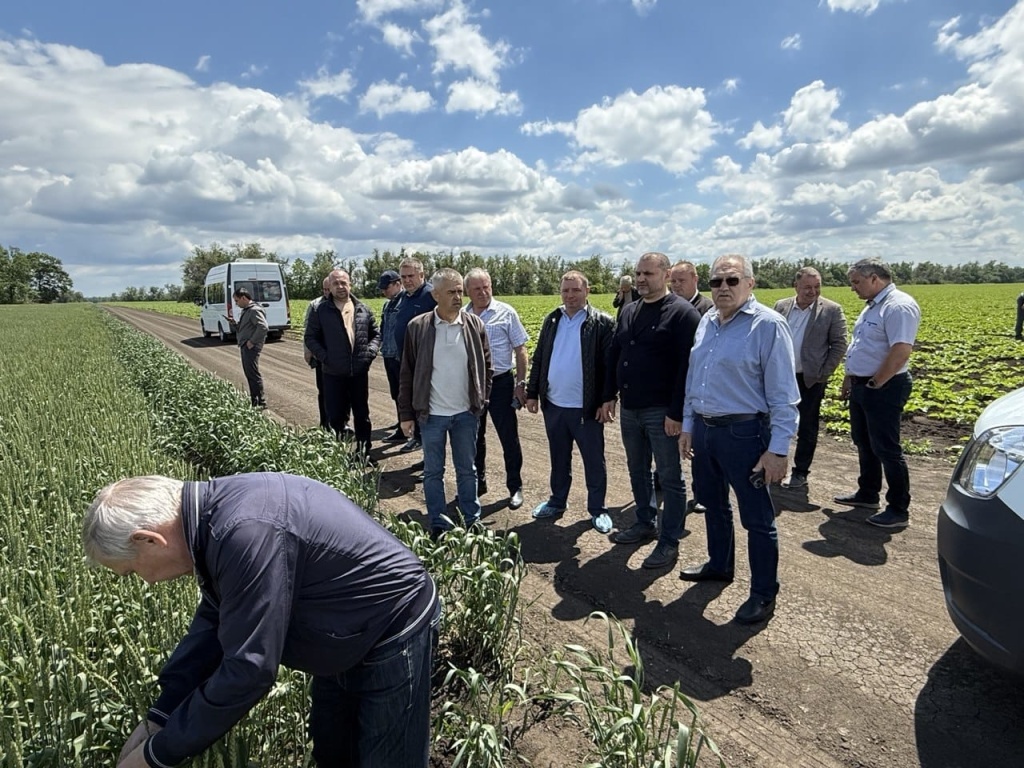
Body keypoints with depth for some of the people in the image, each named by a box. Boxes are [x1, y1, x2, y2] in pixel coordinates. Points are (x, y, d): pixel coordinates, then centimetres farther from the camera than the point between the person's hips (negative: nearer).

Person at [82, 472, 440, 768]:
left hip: (392, 637, -9)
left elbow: (247, 669, -29)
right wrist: (158, 718, 4)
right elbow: (214, 622, 6)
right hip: (350, 635, 9)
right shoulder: (216, 514, -5)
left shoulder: (247, 533, -36)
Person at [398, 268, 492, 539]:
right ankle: (438, 525, 27)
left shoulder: (475, 325, -3)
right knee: (433, 472, 12)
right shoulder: (417, 327, -7)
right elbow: (407, 374, -2)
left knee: (467, 470, 14)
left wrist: (482, 401, 2)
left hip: (466, 413, 1)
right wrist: (406, 414, -2)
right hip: (431, 414, -1)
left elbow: (486, 367, 7)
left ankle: (472, 522, 29)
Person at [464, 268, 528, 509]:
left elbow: (520, 350, -3)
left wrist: (520, 383, -7)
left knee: (509, 439, 5)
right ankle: (478, 483, 33)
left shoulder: (505, 313, -5)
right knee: (474, 438, 16)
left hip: (500, 383, -3)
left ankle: (515, 487, 20)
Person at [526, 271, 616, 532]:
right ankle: (557, 501, 35)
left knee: (594, 461, 9)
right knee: (559, 459, 19)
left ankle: (597, 508, 24)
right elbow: (539, 359, 11)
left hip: (587, 408, -4)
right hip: (553, 405, 5)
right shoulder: (552, 320, 8)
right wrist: (532, 393, 7)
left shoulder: (602, 323, -8)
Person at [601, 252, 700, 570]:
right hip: (629, 408, 7)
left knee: (670, 477, 4)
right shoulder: (629, 312, 12)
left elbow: (687, 365, -16)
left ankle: (670, 541, 14)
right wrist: (609, 396, 11)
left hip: (661, 411, -7)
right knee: (637, 471, 18)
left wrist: (677, 412, -19)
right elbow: (613, 356, 17)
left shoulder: (682, 313, -10)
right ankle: (645, 523, 35)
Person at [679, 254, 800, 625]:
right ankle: (719, 565, 44)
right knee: (713, 505, 22)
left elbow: (783, 395, -14)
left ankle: (764, 595, 22)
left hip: (744, 434, -7)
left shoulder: (768, 325, -13)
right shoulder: (707, 322, 8)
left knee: (757, 518, 5)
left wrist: (778, 450, -16)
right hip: (704, 430, 7)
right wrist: (687, 426, 14)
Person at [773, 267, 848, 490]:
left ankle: (800, 472, 19)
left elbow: (839, 345, -4)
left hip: (810, 379, -3)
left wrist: (823, 374, -8)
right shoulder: (781, 306, 5)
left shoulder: (832, 310, -5)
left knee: (807, 428, 6)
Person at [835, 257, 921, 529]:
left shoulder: (899, 306, -19)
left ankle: (899, 510, 10)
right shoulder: (873, 306, 14)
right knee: (864, 443, 19)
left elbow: (901, 351, -28)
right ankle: (867, 494, 34)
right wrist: (850, 377, 19)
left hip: (884, 389, -10)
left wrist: (876, 383, -20)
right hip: (861, 386, 10)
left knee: (886, 449, -2)